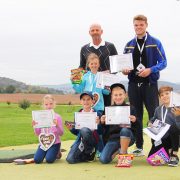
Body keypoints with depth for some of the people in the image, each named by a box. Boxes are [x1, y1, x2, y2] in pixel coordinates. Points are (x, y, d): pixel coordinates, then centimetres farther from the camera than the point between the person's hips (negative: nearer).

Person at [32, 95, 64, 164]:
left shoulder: (57, 117, -6)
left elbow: (61, 133, -8)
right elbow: (38, 134, 6)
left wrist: (57, 125, -25)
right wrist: (35, 126, -12)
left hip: (54, 143, -3)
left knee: (49, 160, -23)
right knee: (37, 160, -16)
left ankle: (56, 153, 11)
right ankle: (45, 153, 17)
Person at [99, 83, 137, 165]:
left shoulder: (130, 109, 1)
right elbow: (105, 128, 9)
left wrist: (134, 121, -22)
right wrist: (102, 122, -12)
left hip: (127, 137, -2)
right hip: (113, 138, 2)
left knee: (124, 130, -37)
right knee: (103, 160, -17)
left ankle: (123, 153, -13)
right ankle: (117, 150, 16)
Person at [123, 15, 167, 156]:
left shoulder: (155, 43, 0)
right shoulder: (129, 45, 11)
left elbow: (163, 62, -3)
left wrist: (150, 70, -19)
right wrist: (124, 70, -5)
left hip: (150, 83, -4)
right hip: (133, 84, 4)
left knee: (154, 115, -4)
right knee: (136, 116, 7)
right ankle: (139, 147, 15)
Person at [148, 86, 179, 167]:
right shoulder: (158, 109, 6)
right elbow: (153, 119, 23)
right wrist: (150, 123, 2)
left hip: (173, 137, -4)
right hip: (161, 138, 4)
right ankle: (169, 150, 25)